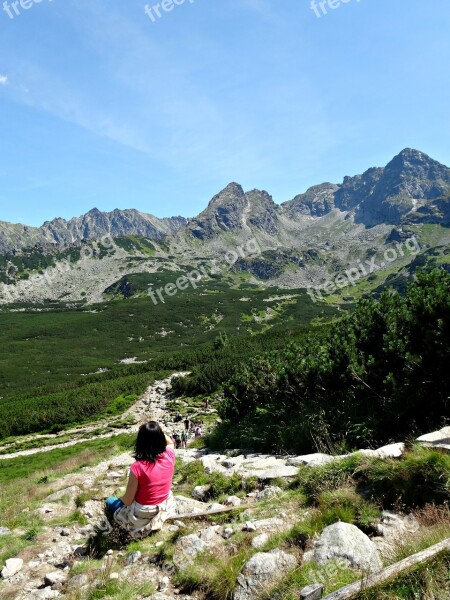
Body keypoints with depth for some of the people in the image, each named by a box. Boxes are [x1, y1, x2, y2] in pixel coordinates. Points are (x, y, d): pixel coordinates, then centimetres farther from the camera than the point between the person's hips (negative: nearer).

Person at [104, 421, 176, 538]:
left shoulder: (137, 467, -29)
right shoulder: (169, 456, -17)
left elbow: (128, 500, -16)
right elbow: (170, 442, 9)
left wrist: (120, 499, 4)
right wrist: (157, 430, -4)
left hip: (142, 516, -5)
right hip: (165, 508, 5)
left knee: (109, 502, 21)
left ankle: (142, 528, 13)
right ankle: (154, 522, 21)